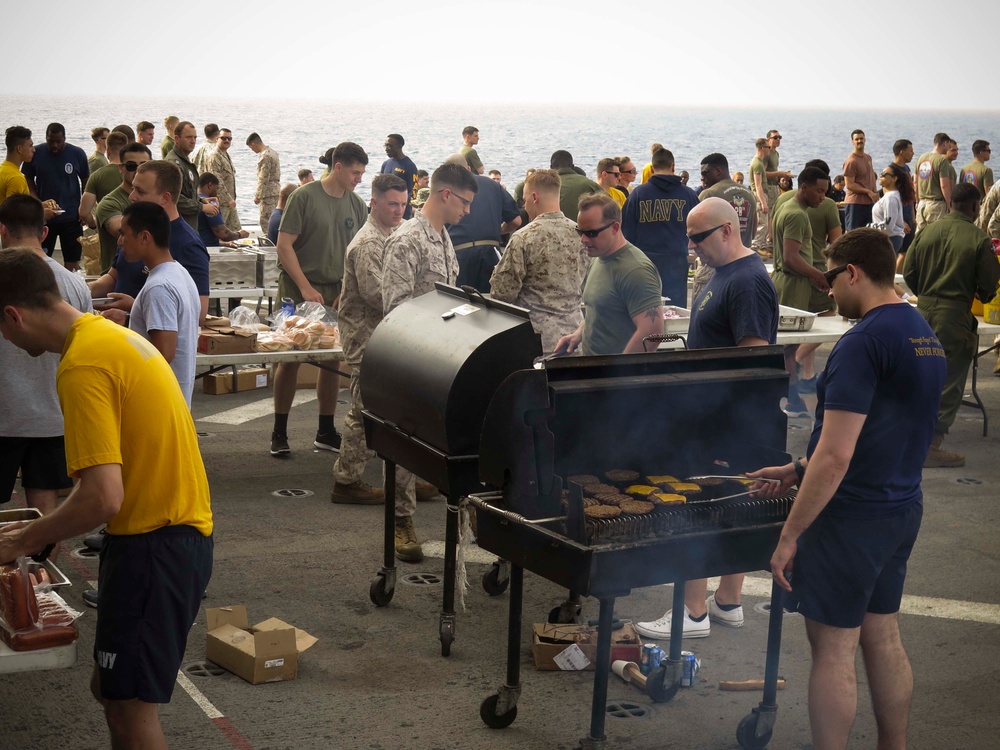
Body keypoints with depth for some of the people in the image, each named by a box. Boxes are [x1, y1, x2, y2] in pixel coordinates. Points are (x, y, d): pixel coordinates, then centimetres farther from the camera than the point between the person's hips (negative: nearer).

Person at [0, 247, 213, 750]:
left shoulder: (82, 366, -20)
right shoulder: (108, 335, 11)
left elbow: (103, 498, -25)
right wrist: (51, 528, 17)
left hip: (155, 547, -10)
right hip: (176, 532, 10)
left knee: (128, 705, -1)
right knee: (111, 689, 18)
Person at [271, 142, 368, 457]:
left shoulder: (357, 205, 7)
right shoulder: (304, 197, -8)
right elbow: (284, 245, -10)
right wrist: (306, 288, -15)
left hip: (336, 290, 5)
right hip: (298, 288, -5)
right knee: (291, 357, -2)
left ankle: (326, 432, 17)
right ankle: (279, 433, 7)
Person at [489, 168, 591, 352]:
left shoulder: (523, 238, -13)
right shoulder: (580, 233, 2)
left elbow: (503, 291, -10)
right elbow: (586, 284, 11)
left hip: (539, 332, -5)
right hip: (574, 327, 5)